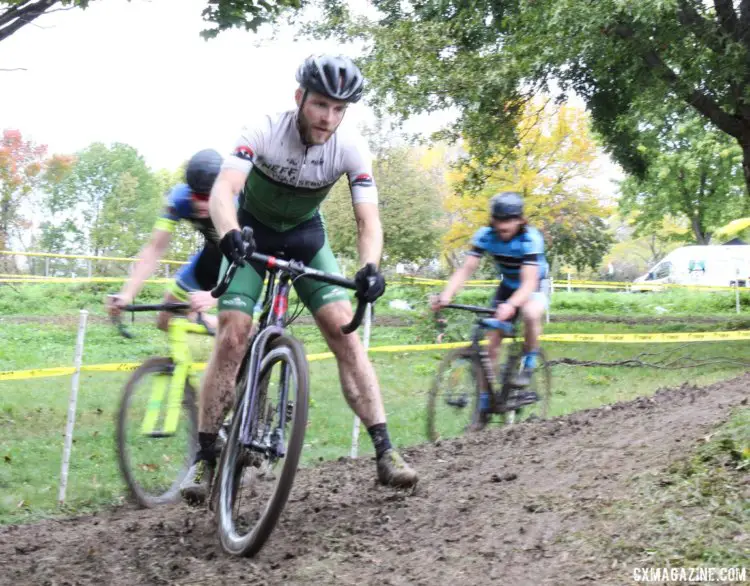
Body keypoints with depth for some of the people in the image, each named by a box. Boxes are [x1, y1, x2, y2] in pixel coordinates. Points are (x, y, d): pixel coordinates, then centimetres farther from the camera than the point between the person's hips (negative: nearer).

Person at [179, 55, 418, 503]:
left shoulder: (352, 149, -22)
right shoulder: (264, 131, -29)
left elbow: (369, 220, -27)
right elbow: (224, 189, -40)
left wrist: (370, 267, -47)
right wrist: (229, 234, -61)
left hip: (306, 236, 2)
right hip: (252, 234, -2)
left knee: (343, 329, -14)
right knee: (233, 335, -17)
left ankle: (384, 450, -13)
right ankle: (205, 457, -7)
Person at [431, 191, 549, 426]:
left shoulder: (530, 238, -32)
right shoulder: (486, 236, -21)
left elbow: (529, 282, -41)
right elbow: (466, 269, -26)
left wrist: (511, 305, -59)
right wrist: (446, 295, -44)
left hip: (534, 286, -4)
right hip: (507, 286, 4)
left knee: (531, 314, -37)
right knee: (492, 341, -3)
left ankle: (528, 363, -12)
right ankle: (485, 398, 8)